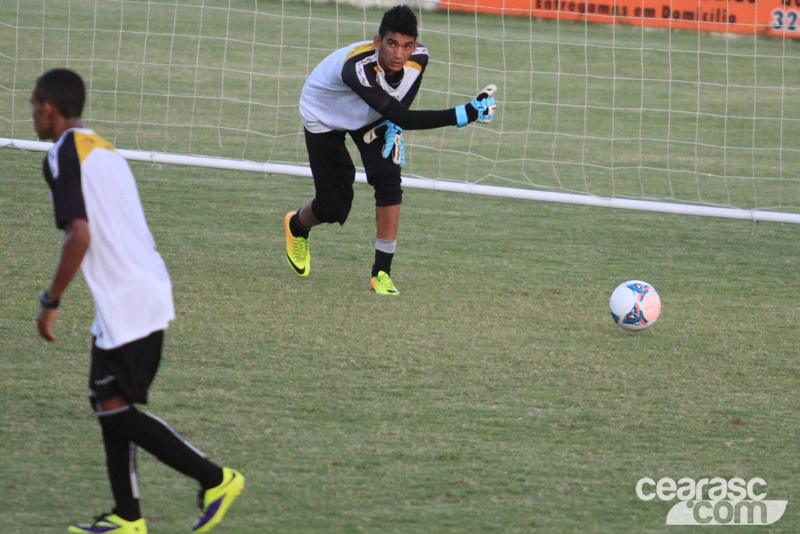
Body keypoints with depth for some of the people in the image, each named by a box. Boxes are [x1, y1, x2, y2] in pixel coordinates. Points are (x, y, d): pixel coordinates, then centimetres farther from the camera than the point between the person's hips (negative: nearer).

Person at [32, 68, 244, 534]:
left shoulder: (63, 155, -10)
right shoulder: (105, 150, 18)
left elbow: (80, 236, -20)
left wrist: (51, 302, -12)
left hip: (126, 303, -9)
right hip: (149, 290, 9)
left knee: (115, 407, -5)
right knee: (109, 404, 12)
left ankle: (215, 478, -3)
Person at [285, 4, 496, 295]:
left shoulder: (418, 58, -26)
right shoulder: (357, 67, -46)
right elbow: (398, 116, -53)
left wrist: (395, 128, -16)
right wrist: (466, 114, -60)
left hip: (371, 116, 4)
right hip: (325, 115, -4)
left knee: (388, 178, -18)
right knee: (334, 208, -2)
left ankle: (381, 273, -7)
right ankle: (296, 226, 37)